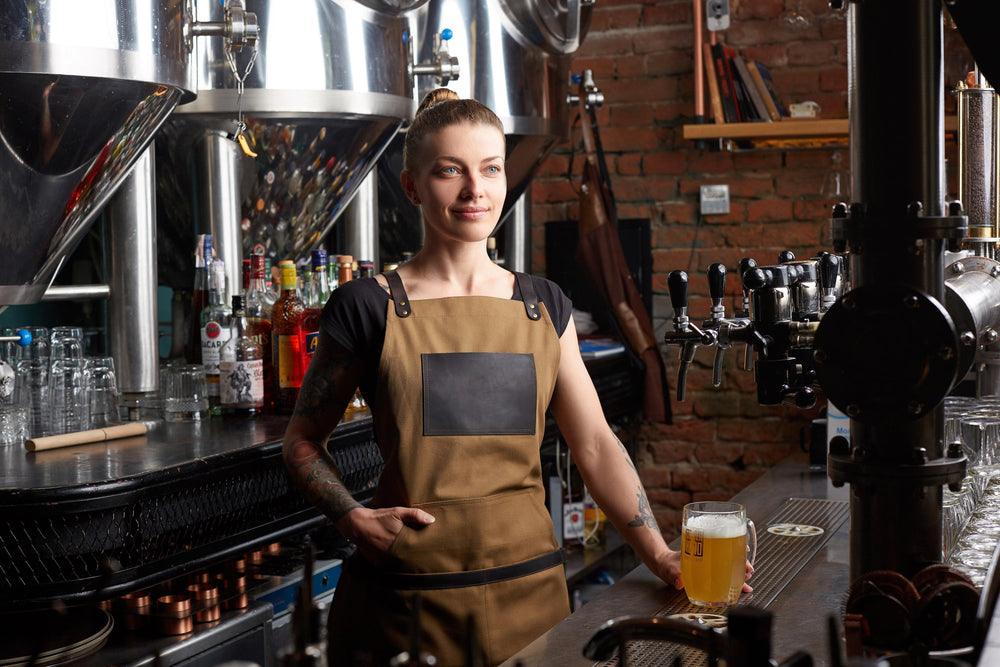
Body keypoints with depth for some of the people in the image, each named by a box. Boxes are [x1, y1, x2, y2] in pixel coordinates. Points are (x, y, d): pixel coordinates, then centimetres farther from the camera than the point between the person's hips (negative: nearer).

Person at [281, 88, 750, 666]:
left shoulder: (545, 307, 7)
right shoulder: (369, 308, -3)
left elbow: (595, 444, 4)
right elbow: (304, 438, 3)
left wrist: (659, 554, -6)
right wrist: (356, 521, -13)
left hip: (530, 585, 3)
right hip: (408, 595, -3)